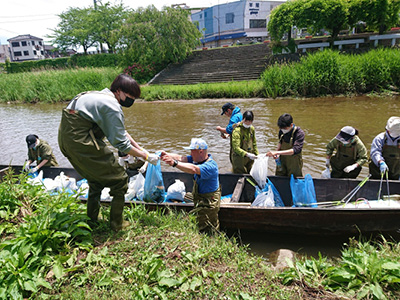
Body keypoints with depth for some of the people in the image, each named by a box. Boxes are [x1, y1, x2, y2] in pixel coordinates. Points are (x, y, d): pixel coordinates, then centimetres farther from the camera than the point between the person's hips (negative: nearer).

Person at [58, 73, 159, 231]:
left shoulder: (103, 96, 16)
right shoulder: (112, 107, -16)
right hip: (81, 140, -11)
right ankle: (117, 224, 9)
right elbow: (121, 143, -14)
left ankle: (92, 219, 39)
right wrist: (146, 156, -4)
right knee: (119, 178, -1)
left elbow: (120, 131, 20)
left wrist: (139, 148, 19)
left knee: (96, 176, 27)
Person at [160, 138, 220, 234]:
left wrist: (175, 163, -53)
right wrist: (167, 155, -27)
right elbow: (180, 158, -11)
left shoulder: (210, 166, -28)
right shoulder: (197, 159, -1)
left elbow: (193, 169, -45)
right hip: (199, 197, 8)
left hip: (208, 203, -8)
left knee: (207, 231, 6)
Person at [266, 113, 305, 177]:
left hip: (294, 163, -4)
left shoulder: (299, 133, -24)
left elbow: (295, 150, -33)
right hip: (282, 161, 5)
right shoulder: (282, 131, -9)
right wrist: (277, 151, -8)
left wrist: (277, 152, -40)